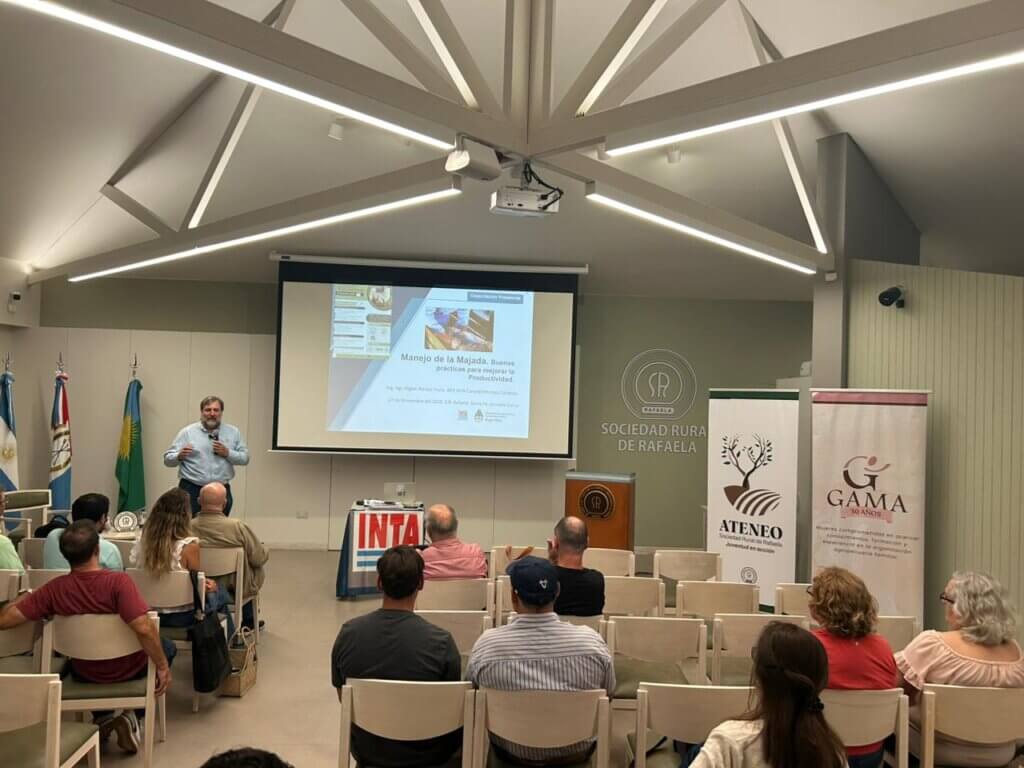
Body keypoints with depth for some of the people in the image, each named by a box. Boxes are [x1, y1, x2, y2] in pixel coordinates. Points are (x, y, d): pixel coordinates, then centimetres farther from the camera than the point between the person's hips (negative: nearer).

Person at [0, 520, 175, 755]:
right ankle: (133, 716, 16)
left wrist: (26, 597, 4)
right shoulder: (118, 581, -31)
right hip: (129, 669, -4)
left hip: (86, 675, 4)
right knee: (166, 647, 28)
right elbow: (143, 628, -37)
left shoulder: (54, 589, -20)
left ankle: (101, 718, 26)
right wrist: (163, 667, -23)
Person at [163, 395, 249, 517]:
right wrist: (179, 456, -23)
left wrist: (227, 453, -11)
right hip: (191, 490, -2)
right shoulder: (187, 432, 0)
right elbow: (168, 459, -2)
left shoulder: (233, 432, 6)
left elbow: (245, 458, 5)